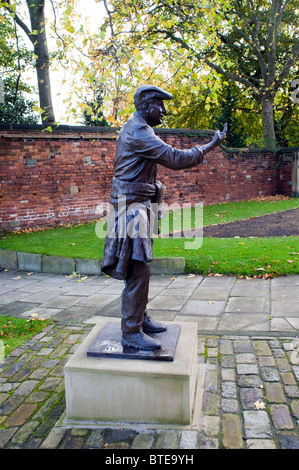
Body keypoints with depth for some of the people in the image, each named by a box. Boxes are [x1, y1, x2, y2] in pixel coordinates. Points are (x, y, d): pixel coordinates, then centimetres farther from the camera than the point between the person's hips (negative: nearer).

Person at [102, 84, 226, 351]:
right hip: (132, 207, -11)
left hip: (138, 207, 11)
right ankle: (131, 332, -2)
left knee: (139, 268, 14)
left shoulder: (137, 130, 21)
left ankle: (141, 318, 25)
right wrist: (209, 147, -10)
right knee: (138, 270, -9)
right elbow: (174, 159, -21)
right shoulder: (137, 131, -14)